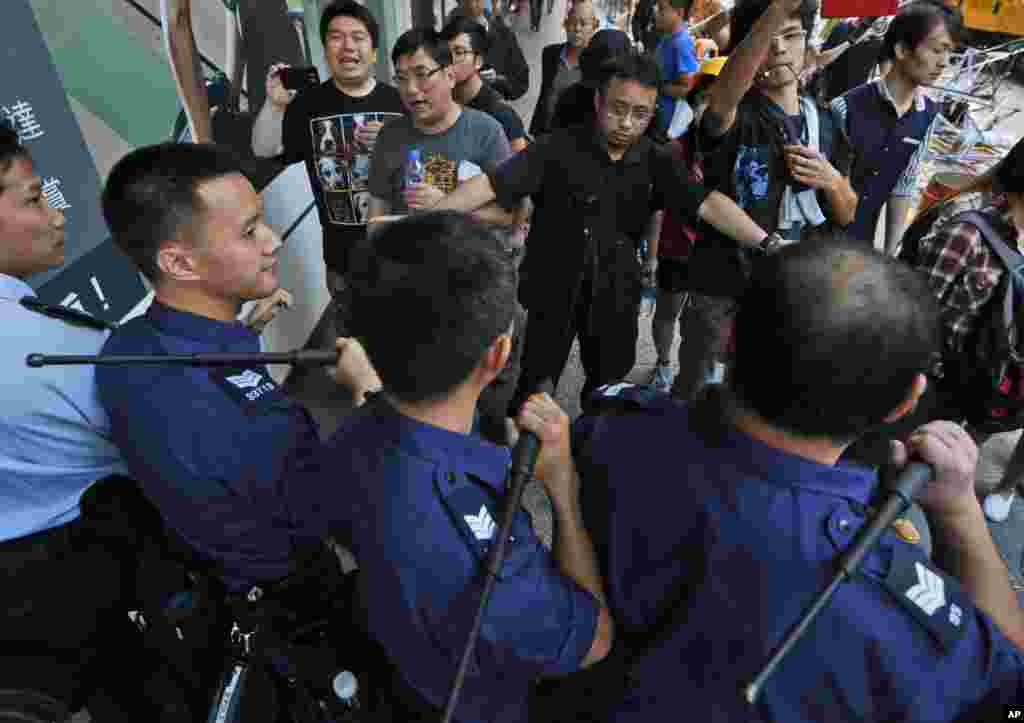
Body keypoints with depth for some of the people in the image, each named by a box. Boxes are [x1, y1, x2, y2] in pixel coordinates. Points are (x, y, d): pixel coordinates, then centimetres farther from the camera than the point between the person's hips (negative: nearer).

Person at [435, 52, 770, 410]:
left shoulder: (655, 162, -3)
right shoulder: (559, 148, -14)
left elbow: (707, 203, -13)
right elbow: (489, 184, -21)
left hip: (616, 297, 4)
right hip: (553, 292, -3)